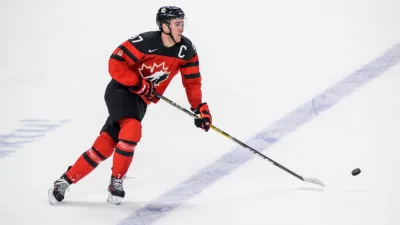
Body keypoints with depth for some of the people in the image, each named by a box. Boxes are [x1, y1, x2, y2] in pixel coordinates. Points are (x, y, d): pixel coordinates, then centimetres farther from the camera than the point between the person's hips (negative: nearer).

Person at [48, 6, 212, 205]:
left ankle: (66, 180, 5)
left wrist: (199, 107, -1)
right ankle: (116, 182, -11)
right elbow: (115, 64, -21)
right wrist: (140, 83, -24)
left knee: (105, 145, -4)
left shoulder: (186, 49, -6)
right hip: (121, 90, -5)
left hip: (141, 100, 5)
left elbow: (192, 80, 6)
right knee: (132, 129, -30)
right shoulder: (145, 42, -24)